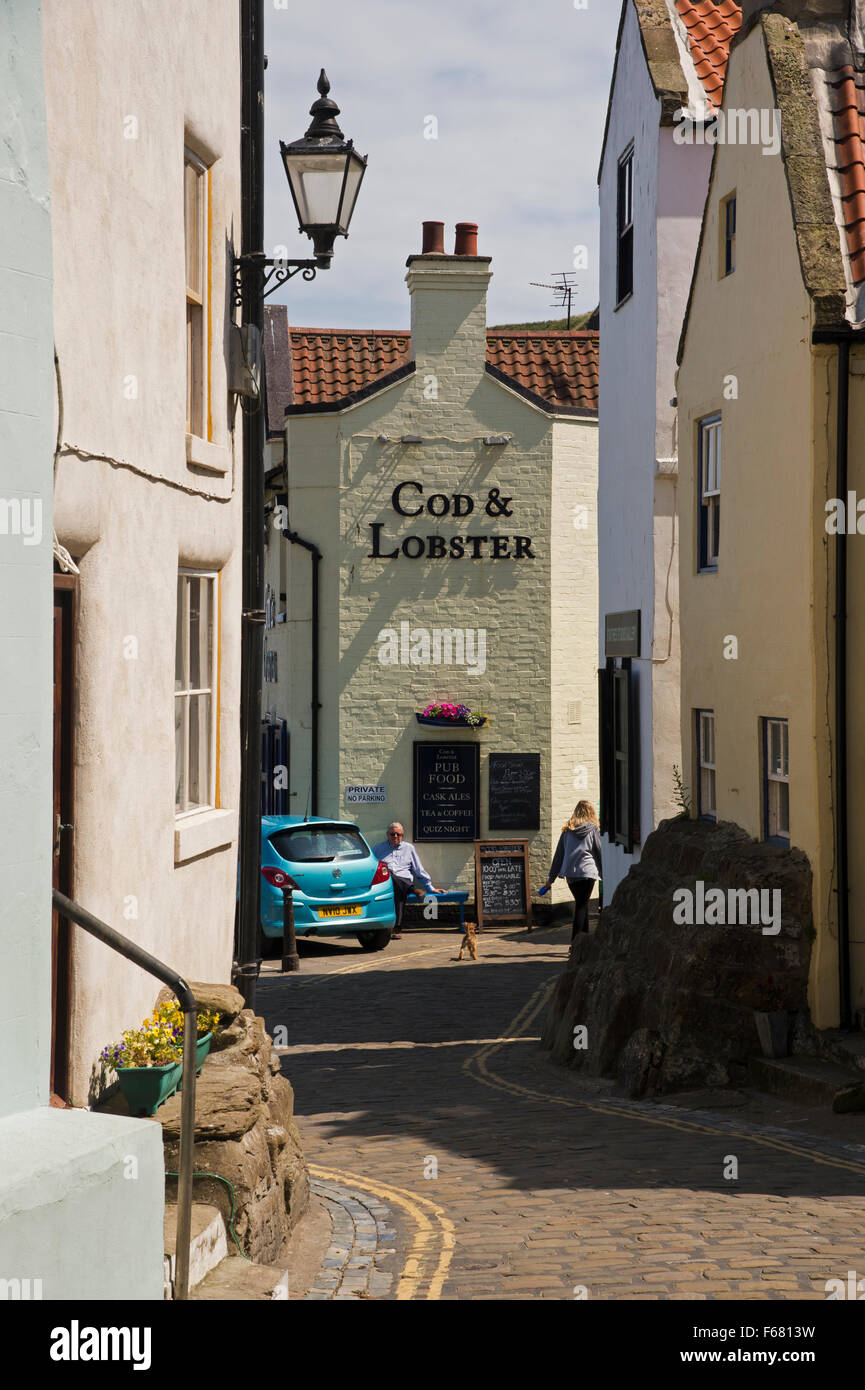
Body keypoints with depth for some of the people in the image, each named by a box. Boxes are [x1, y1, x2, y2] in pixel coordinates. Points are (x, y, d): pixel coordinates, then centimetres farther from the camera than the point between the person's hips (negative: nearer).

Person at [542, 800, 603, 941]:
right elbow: (600, 854, 5)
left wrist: (551, 878, 16)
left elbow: (559, 855, 12)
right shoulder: (594, 830, 1)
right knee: (581, 906, -4)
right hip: (587, 872, -4)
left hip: (570, 874, 4)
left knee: (581, 905, 16)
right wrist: (605, 876, 13)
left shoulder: (567, 830, 9)